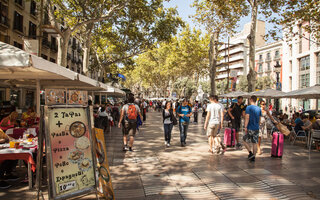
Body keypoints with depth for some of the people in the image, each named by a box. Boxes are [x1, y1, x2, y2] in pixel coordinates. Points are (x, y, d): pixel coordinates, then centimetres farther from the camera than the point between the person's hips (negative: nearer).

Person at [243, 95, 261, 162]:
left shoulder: (248, 107, -10)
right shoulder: (259, 109, 9)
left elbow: (247, 117, -16)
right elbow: (259, 119, 16)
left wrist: (245, 127, -15)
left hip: (250, 128, -6)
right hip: (256, 128, 6)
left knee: (245, 141, 8)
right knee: (254, 143, 9)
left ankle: (251, 153, -6)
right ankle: (253, 157, 12)